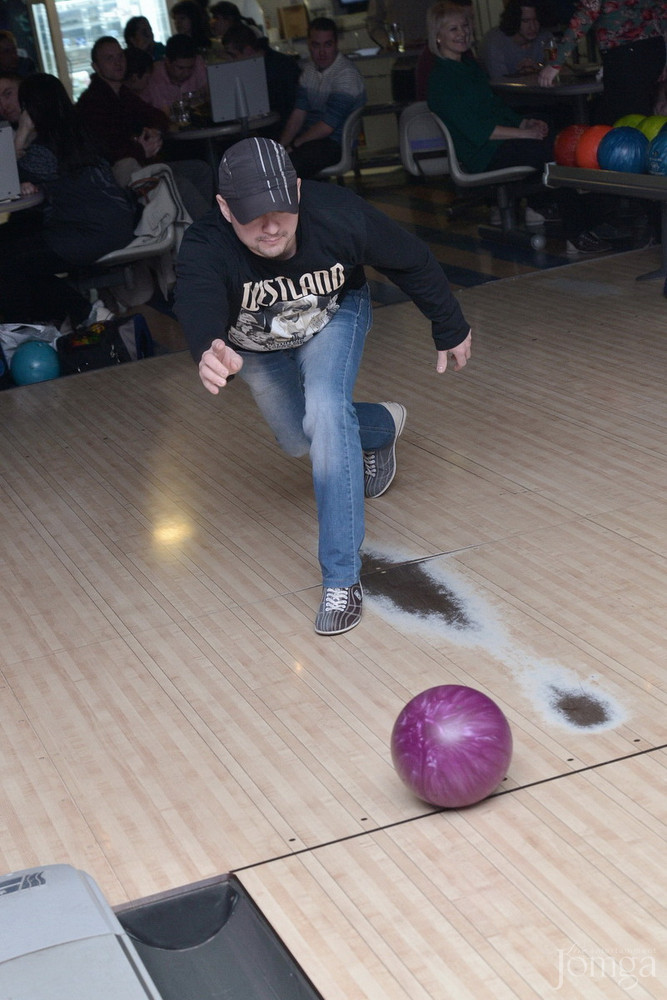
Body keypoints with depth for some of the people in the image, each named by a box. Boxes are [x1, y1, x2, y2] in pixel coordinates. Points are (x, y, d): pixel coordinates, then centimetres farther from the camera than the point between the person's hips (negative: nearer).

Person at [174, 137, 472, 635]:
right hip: (258, 345, 2)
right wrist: (210, 350, -83)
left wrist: (450, 329, -6)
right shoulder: (206, 247, -39)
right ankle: (382, 426, 50)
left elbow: (413, 260, -19)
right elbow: (197, 302, -60)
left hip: (334, 318, -2)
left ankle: (343, 578, -20)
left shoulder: (340, 215, -36)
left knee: (326, 412, -27)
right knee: (299, 440, 15)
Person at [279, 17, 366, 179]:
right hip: (311, 137, 8)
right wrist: (282, 146, -6)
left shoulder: (346, 75, -15)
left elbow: (327, 126, -19)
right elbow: (298, 114, 9)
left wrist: (293, 146, -12)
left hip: (335, 144, -8)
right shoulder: (311, 69, 12)